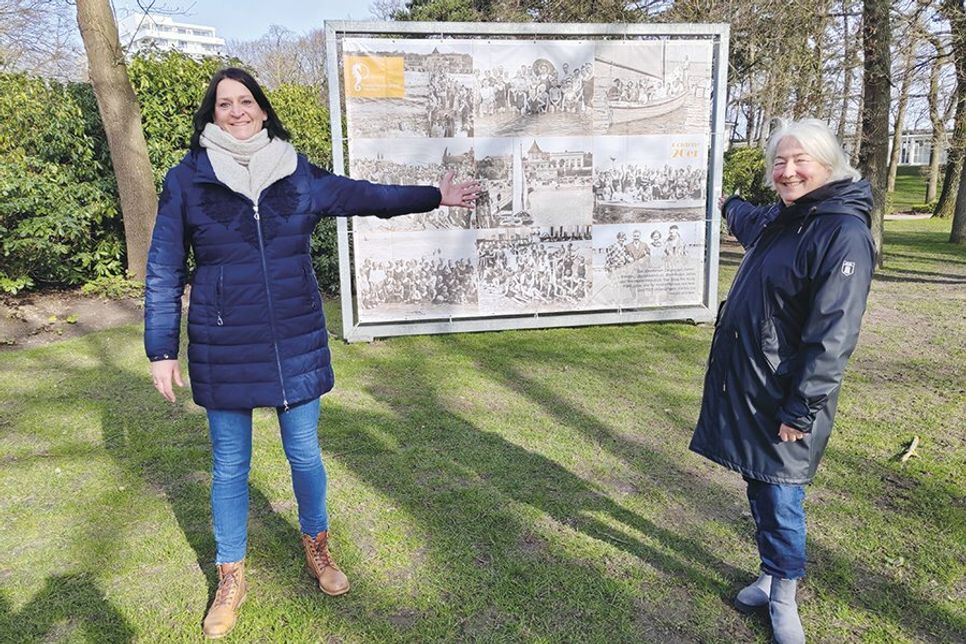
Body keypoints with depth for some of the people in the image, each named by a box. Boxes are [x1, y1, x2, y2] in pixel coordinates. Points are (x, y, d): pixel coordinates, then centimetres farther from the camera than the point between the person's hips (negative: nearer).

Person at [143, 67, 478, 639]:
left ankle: (318, 549, 37)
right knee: (230, 466, 11)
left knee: (305, 453, 11)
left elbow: (369, 196, 13)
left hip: (296, 341, 1)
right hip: (223, 347, -1)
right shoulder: (187, 180, -2)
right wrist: (162, 350, -1)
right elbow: (163, 272, 1)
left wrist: (436, 196, 15)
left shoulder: (300, 176, 2)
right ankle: (232, 579, 32)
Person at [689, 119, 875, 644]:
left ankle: (784, 600, 24)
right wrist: (730, 205, 58)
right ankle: (771, 578, 34)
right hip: (744, 385, 8)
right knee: (760, 491, 17)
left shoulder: (843, 234, -18)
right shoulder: (778, 219, 8)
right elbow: (749, 222, 36)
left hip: (784, 398, -8)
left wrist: (800, 410, -21)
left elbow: (833, 336, -21)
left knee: (780, 501, 3)